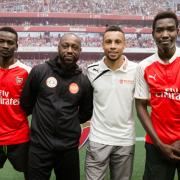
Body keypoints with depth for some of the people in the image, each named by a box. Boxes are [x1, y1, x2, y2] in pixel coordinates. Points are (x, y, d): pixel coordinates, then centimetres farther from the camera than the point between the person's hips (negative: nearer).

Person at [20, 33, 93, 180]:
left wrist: (68, 124, 7)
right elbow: (26, 103, 5)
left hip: (69, 148, 2)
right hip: (40, 146, -1)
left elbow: (86, 113, 13)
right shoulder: (39, 71, -5)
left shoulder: (84, 81, 0)